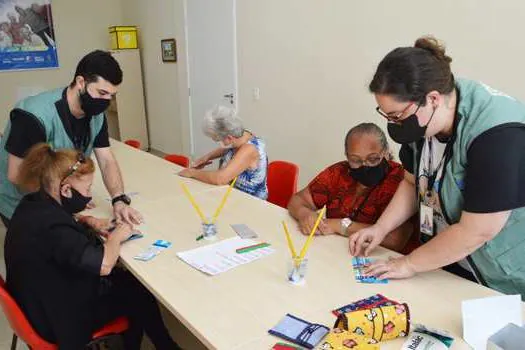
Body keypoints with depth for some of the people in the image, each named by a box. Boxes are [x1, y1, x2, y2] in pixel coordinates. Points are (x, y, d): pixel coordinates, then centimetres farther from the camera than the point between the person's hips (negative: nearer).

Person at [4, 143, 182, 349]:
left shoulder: (33, 204, -4)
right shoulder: (51, 225, -34)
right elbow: (103, 264, -39)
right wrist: (115, 238, -18)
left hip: (42, 299, 9)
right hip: (60, 319, -8)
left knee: (129, 280, 14)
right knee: (141, 293, 7)